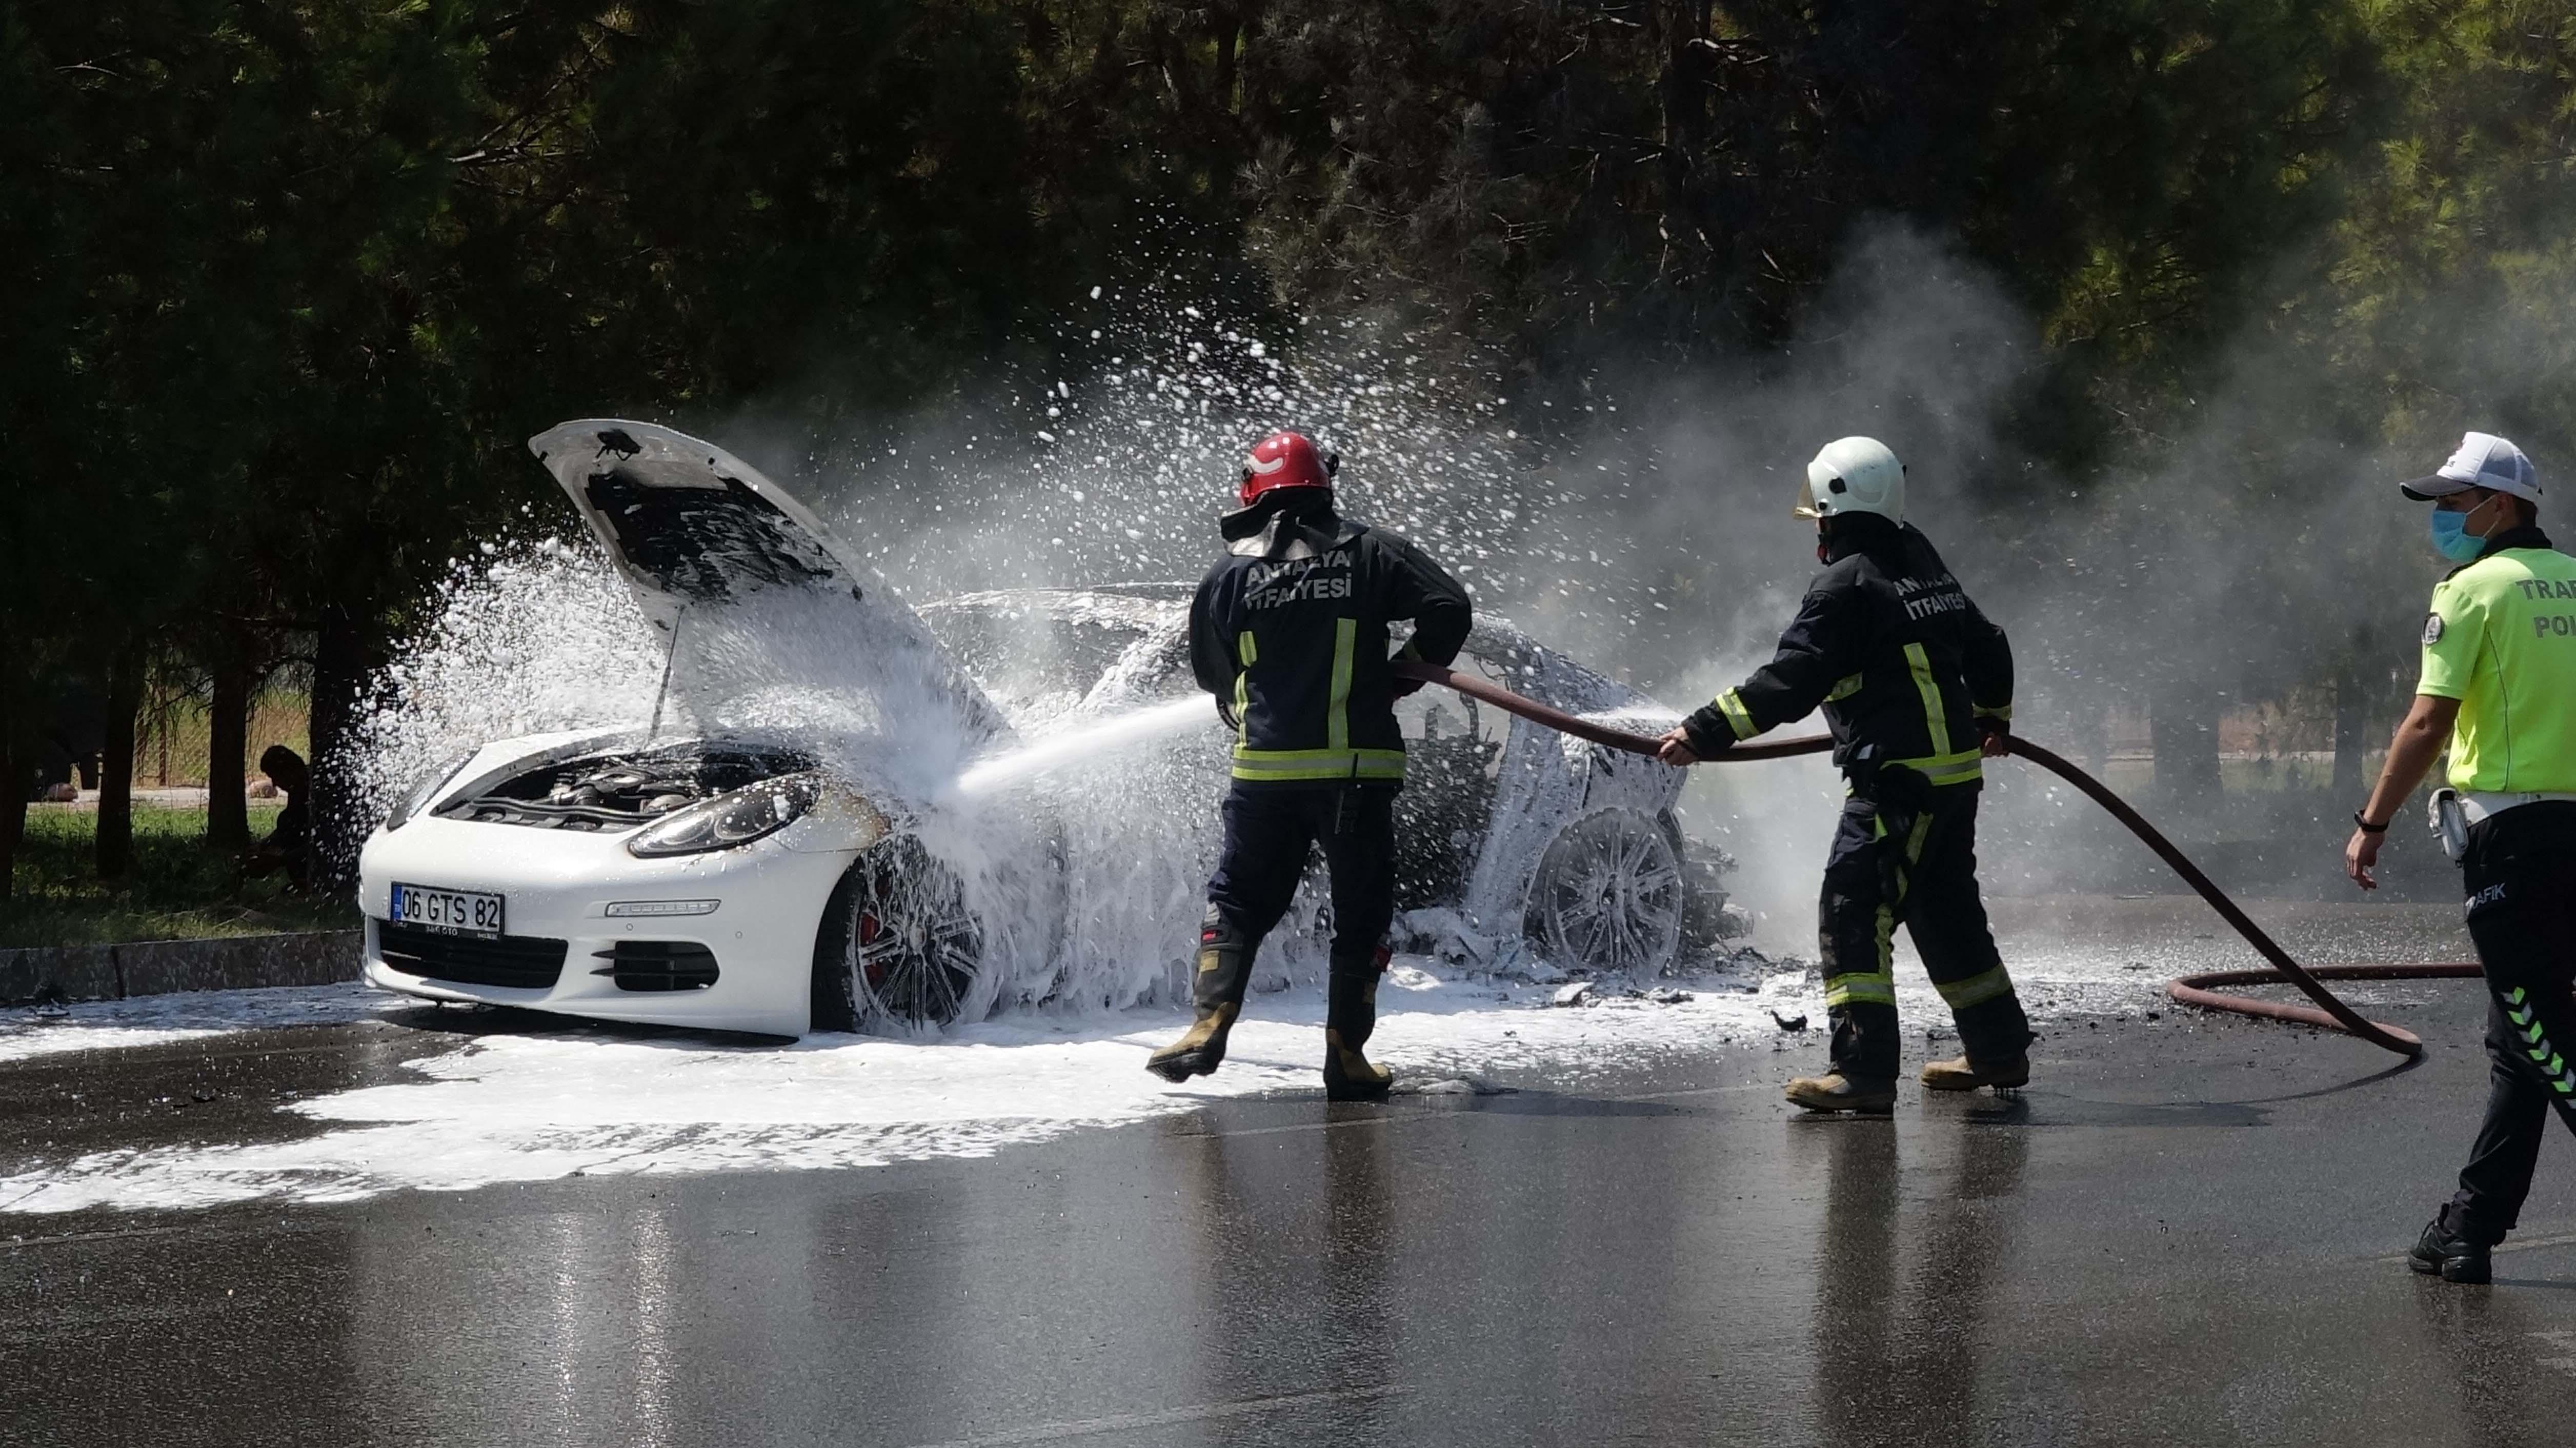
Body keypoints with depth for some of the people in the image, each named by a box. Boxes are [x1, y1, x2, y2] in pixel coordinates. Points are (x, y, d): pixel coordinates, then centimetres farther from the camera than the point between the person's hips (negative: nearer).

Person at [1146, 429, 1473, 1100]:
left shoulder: (1229, 573, 4)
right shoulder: (1369, 553, -1)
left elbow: (1210, 672, 13)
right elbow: (1448, 609, -7)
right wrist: (1401, 678, 6)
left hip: (1264, 768, 1)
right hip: (1358, 767, -1)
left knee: (1237, 900, 15)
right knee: (1361, 912, 9)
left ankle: (1209, 1022, 0)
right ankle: (1347, 1056, 6)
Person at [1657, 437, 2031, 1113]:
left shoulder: (1847, 583, -12)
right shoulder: (1924, 568, 15)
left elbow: (1790, 680, -20)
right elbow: (1988, 649, 28)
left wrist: (1706, 732, -21)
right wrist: (1992, 717, 47)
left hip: (1901, 778, -10)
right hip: (1957, 771, 10)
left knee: (1853, 912, -11)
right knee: (1946, 911, 21)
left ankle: (1865, 1069, -18)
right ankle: (1999, 1050, 29)